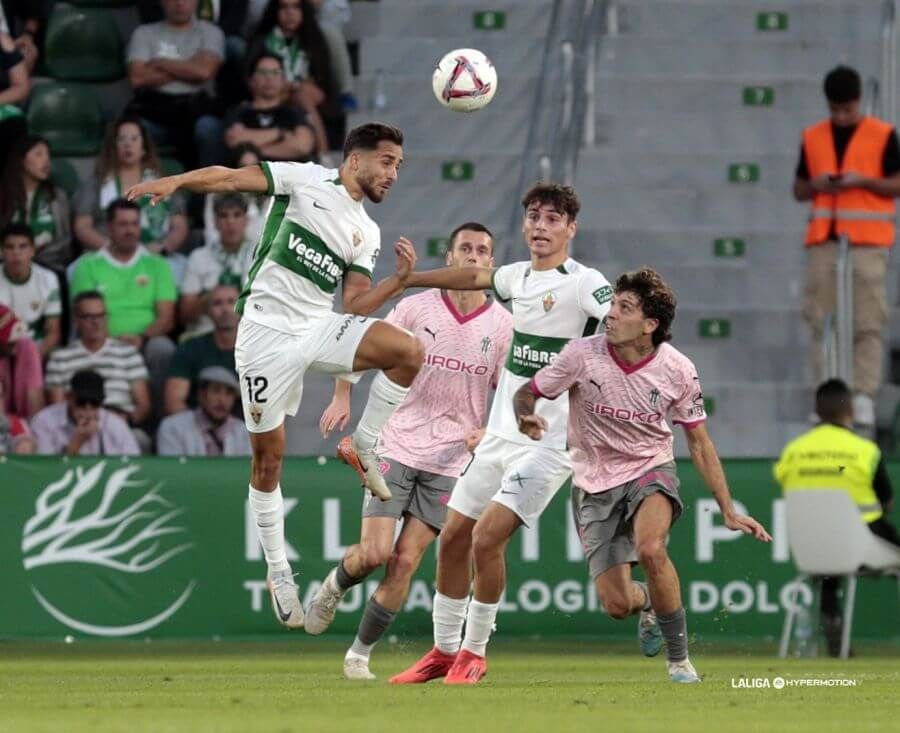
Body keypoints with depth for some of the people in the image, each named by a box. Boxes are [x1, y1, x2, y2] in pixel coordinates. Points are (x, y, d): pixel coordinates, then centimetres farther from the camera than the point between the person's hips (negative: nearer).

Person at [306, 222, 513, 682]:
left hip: (450, 462, 1)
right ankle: (335, 585, 24)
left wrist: (488, 432, -12)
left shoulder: (502, 325, 1)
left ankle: (360, 653, 9)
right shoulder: (416, 308, -2)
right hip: (396, 448, -1)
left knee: (404, 563, -5)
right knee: (375, 552, -11)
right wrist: (342, 396, -7)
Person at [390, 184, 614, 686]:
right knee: (453, 537, 8)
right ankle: (444, 651, 21)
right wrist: (410, 278, 34)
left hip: (549, 443, -7)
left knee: (486, 539, -15)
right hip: (501, 435, 7)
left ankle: (474, 653, 2)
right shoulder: (518, 277, 10)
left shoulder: (584, 284, -11)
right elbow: (473, 277, 29)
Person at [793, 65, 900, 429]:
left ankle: (863, 397, -7)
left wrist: (862, 181, -12)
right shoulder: (813, 137, 12)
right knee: (820, 321, -1)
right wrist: (816, 185, -4)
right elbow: (799, 189, 18)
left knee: (867, 323, -7)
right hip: (822, 240, 3)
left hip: (868, 240, -3)